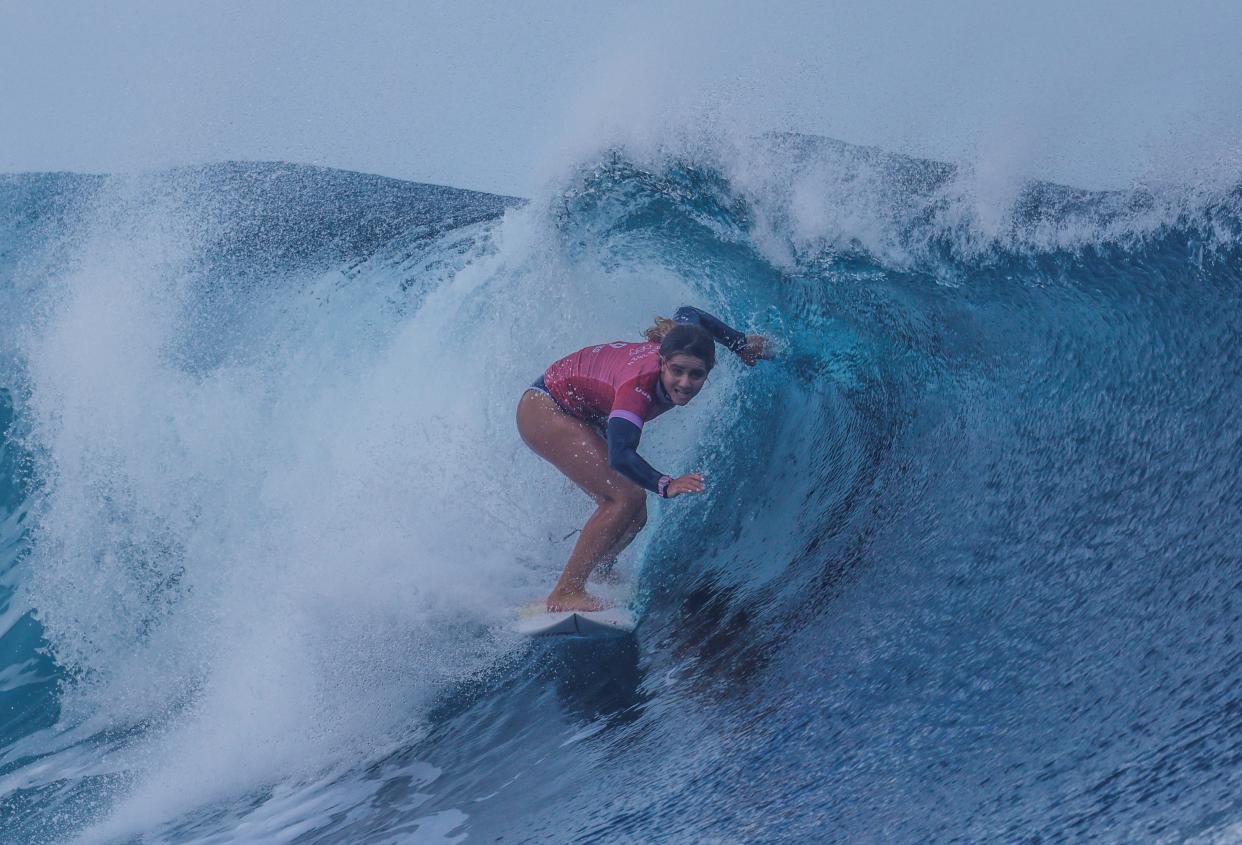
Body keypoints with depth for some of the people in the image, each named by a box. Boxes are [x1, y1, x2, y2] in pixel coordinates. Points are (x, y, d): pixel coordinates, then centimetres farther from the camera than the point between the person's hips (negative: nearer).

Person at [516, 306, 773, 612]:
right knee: (627, 497, -24)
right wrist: (665, 485, -63)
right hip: (543, 411, -9)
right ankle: (565, 593, -21)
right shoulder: (639, 385, -39)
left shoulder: (677, 340, -18)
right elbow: (620, 456, -50)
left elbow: (688, 313, 6)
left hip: (584, 418, 9)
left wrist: (742, 342, 14)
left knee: (634, 517, 3)